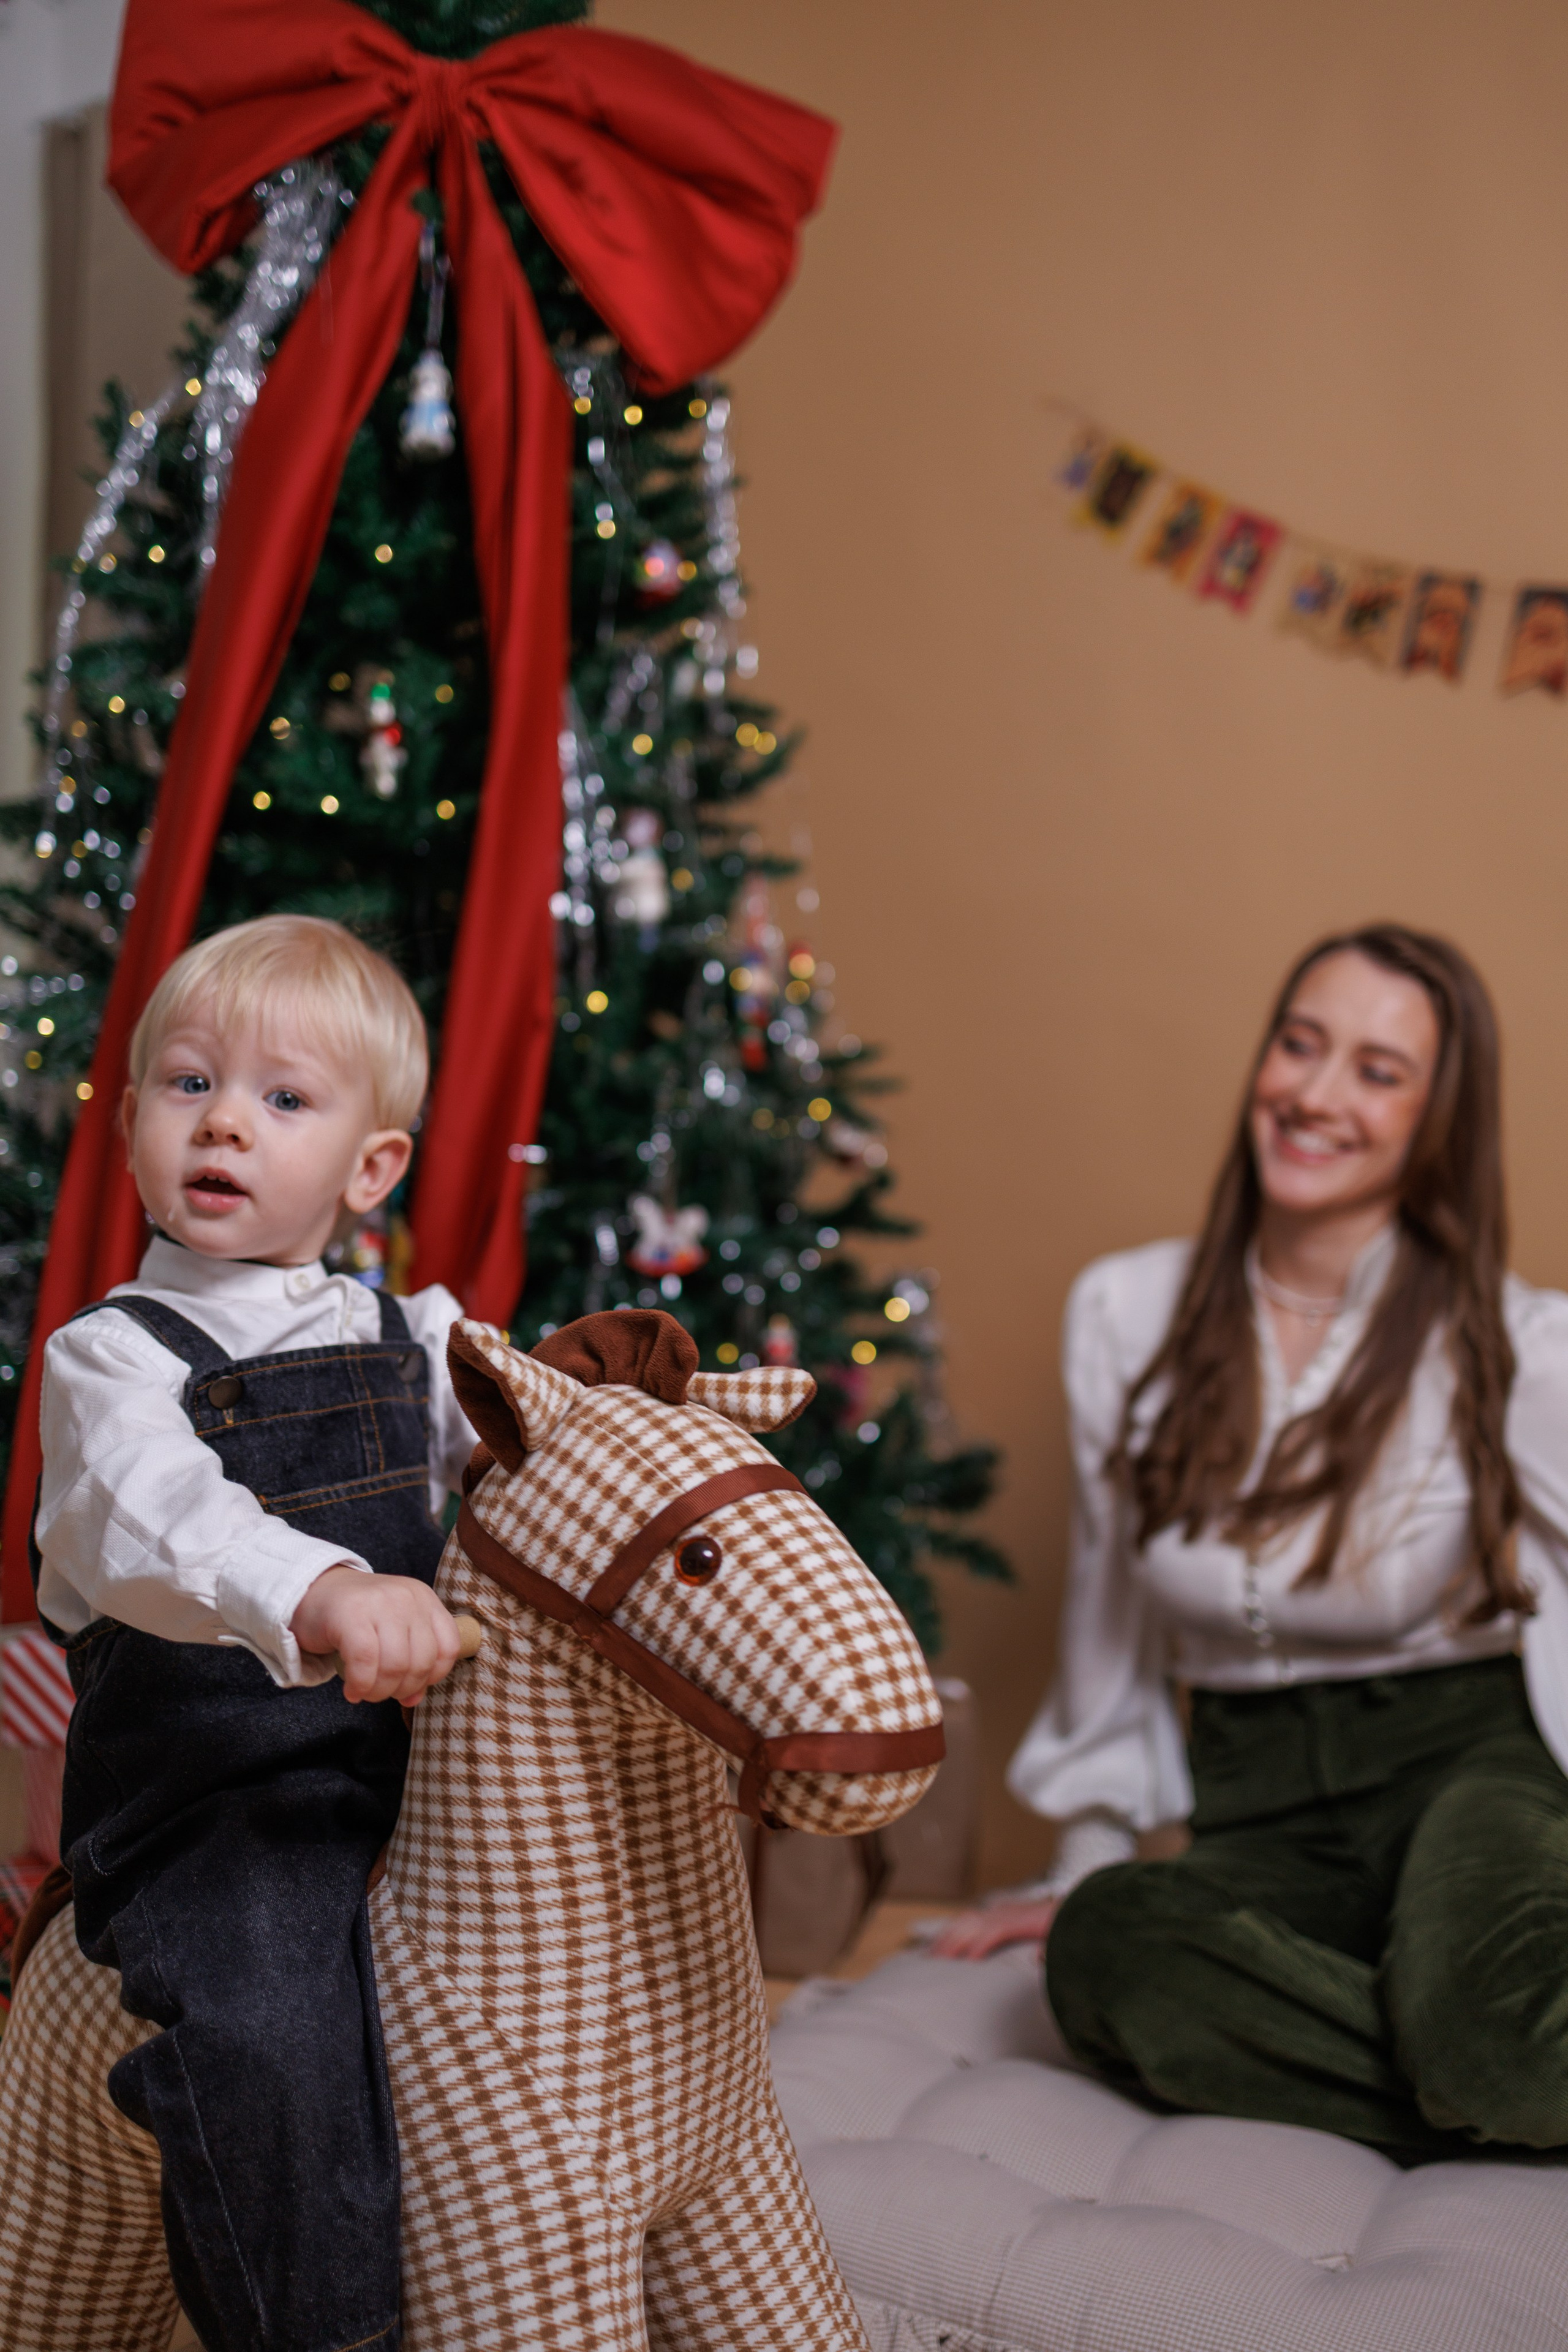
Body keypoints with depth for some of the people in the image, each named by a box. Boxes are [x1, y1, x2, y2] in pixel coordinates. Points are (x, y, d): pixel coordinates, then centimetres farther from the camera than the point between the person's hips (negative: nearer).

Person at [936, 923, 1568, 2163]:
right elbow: (1113, 1608, 15)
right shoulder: (1124, 1312, 3)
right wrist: (1090, 1849, 19)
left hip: (1468, 1761, -4)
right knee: (1104, 1948, -32)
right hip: (1260, 1803, 4)